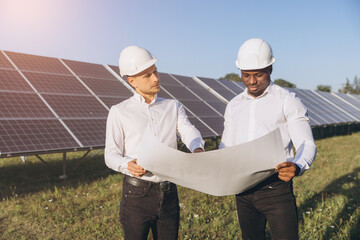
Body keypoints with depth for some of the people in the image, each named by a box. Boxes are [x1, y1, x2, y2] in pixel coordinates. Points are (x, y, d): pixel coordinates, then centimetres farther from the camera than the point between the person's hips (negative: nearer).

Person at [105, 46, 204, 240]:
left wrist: (197, 149, -27)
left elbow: (189, 132, -4)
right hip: (137, 194, -3)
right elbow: (111, 154, -1)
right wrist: (127, 165, -23)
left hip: (169, 194, 3)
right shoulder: (119, 112, 2)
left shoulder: (173, 107, 11)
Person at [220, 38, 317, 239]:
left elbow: (306, 145, -9)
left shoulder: (288, 101, -3)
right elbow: (226, 146, 15)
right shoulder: (234, 106, 11)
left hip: (275, 187, -4)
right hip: (243, 190, 5)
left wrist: (297, 166, -32)